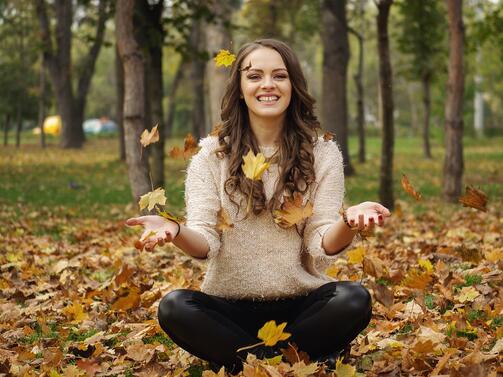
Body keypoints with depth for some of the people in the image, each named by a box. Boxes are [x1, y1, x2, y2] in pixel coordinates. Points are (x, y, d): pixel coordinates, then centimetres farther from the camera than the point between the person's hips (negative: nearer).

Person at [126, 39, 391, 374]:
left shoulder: (322, 154, 1)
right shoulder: (211, 155, 2)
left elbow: (322, 250, -7)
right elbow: (205, 245, -8)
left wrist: (348, 222, -30)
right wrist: (175, 232, -32)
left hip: (301, 304, 0)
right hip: (229, 307, 0)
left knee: (354, 300, -29)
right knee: (174, 307, -29)